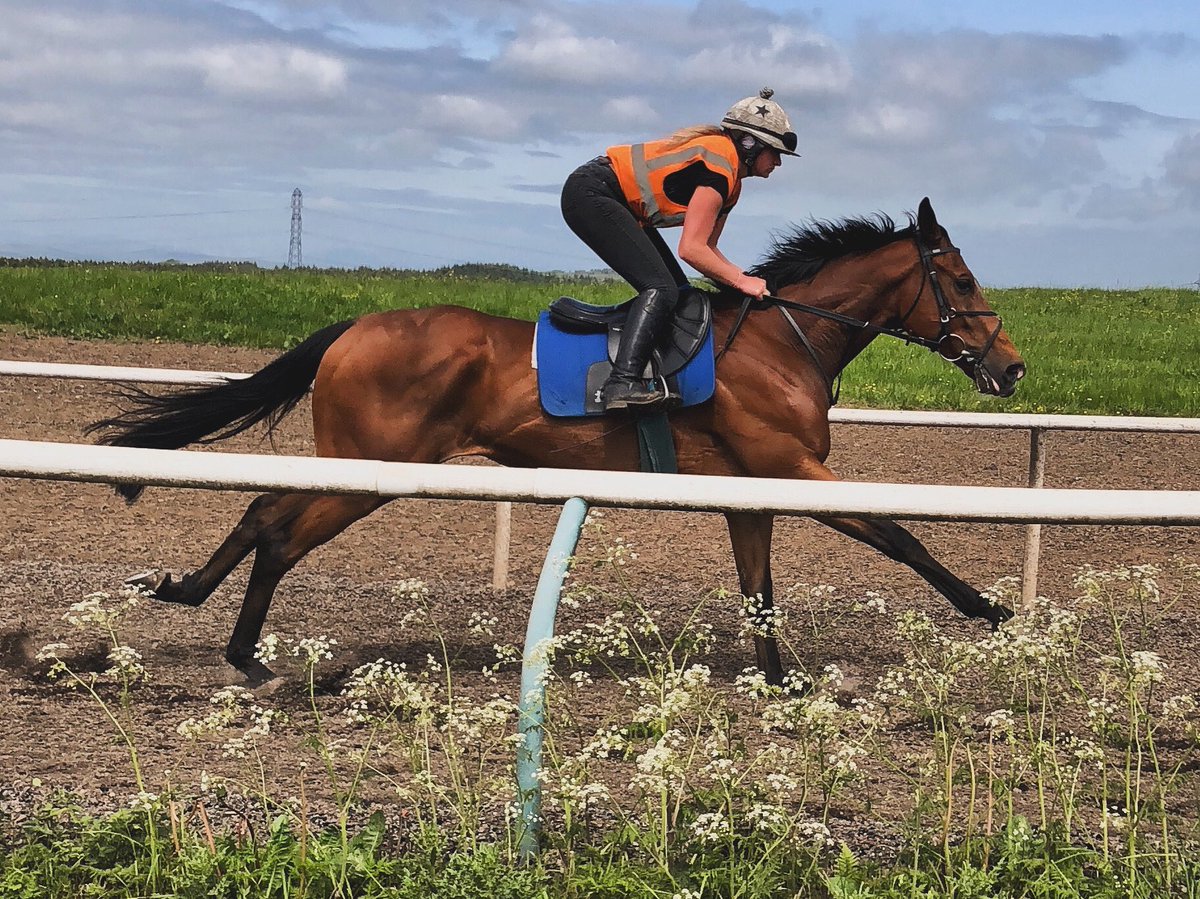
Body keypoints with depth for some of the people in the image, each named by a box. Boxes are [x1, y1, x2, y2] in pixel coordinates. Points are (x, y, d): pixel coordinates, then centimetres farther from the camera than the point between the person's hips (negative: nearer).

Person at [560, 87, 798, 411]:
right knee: (660, 287, -22)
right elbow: (691, 249, -23)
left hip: (621, 206, 11)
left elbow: (707, 249, 13)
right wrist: (742, 281, -16)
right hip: (591, 194, -11)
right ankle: (622, 383, -33)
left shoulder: (731, 180, 12)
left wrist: (744, 280, 0)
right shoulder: (720, 165, -19)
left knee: (680, 292, 7)